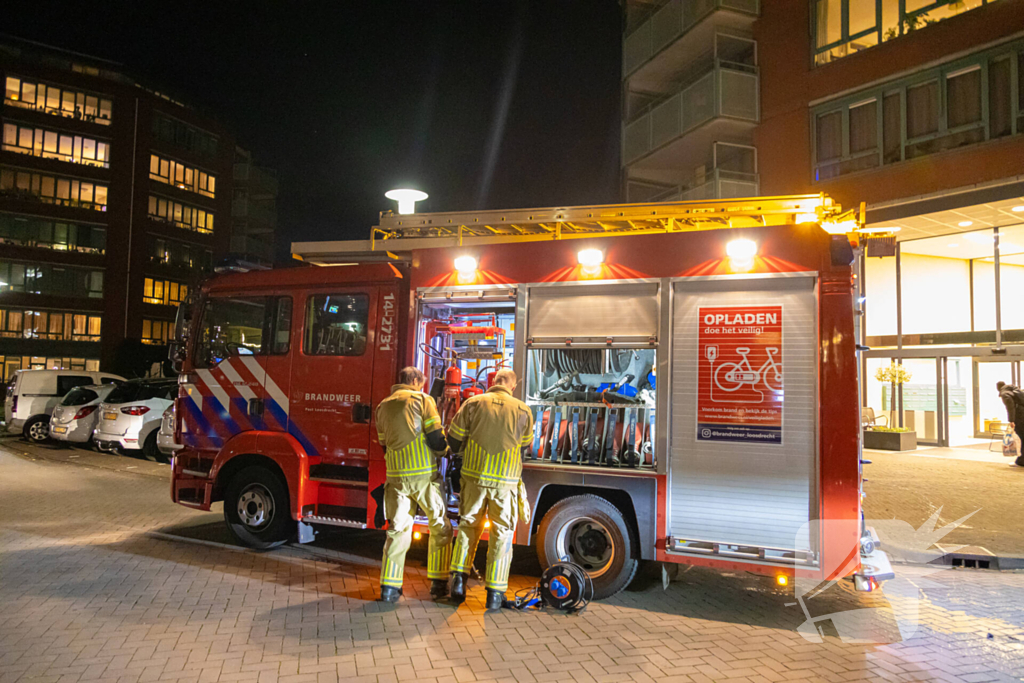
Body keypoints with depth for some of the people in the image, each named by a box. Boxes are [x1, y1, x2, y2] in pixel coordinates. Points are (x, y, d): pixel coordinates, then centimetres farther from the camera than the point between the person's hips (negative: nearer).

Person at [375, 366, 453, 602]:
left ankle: (389, 586, 7)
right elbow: (436, 439, -8)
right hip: (424, 474, -4)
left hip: (396, 476, 5)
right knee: (440, 527, 9)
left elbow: (384, 443, 18)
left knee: (397, 529, 9)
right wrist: (443, 450, 13)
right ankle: (439, 583, 12)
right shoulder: (423, 399, -2)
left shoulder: (383, 406, 14)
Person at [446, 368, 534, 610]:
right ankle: (495, 592, 10)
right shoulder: (522, 411, -2)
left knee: (468, 524, 19)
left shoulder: (473, 403, -3)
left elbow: (454, 439, 3)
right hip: (505, 481, -1)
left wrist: (459, 450, 25)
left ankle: (459, 576, 13)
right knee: (502, 532, 8)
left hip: (474, 475, 1)